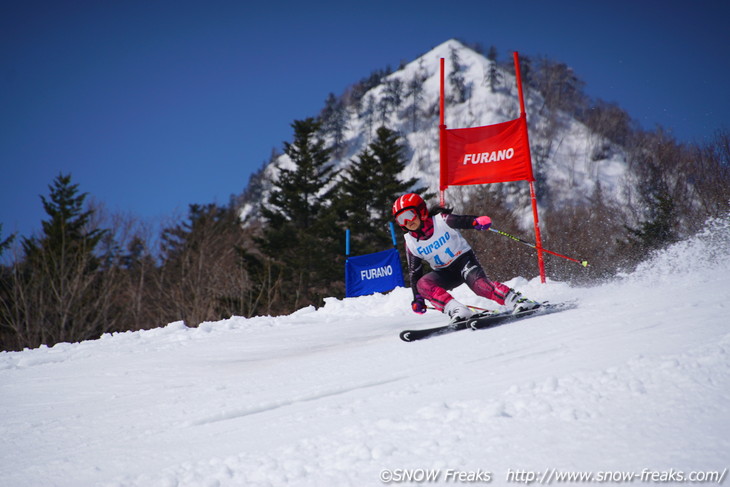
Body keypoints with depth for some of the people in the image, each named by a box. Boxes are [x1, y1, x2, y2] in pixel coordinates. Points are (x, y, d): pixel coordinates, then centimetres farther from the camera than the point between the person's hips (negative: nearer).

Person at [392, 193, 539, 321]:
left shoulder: (441, 221, -15)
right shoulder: (411, 243, -4)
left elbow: (463, 221, -29)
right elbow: (414, 272, 3)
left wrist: (478, 221, -52)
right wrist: (417, 298, -2)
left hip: (463, 259, -4)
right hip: (444, 273, 4)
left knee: (478, 283, -33)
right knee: (422, 284, -25)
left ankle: (517, 300, -36)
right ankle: (457, 310, -37)